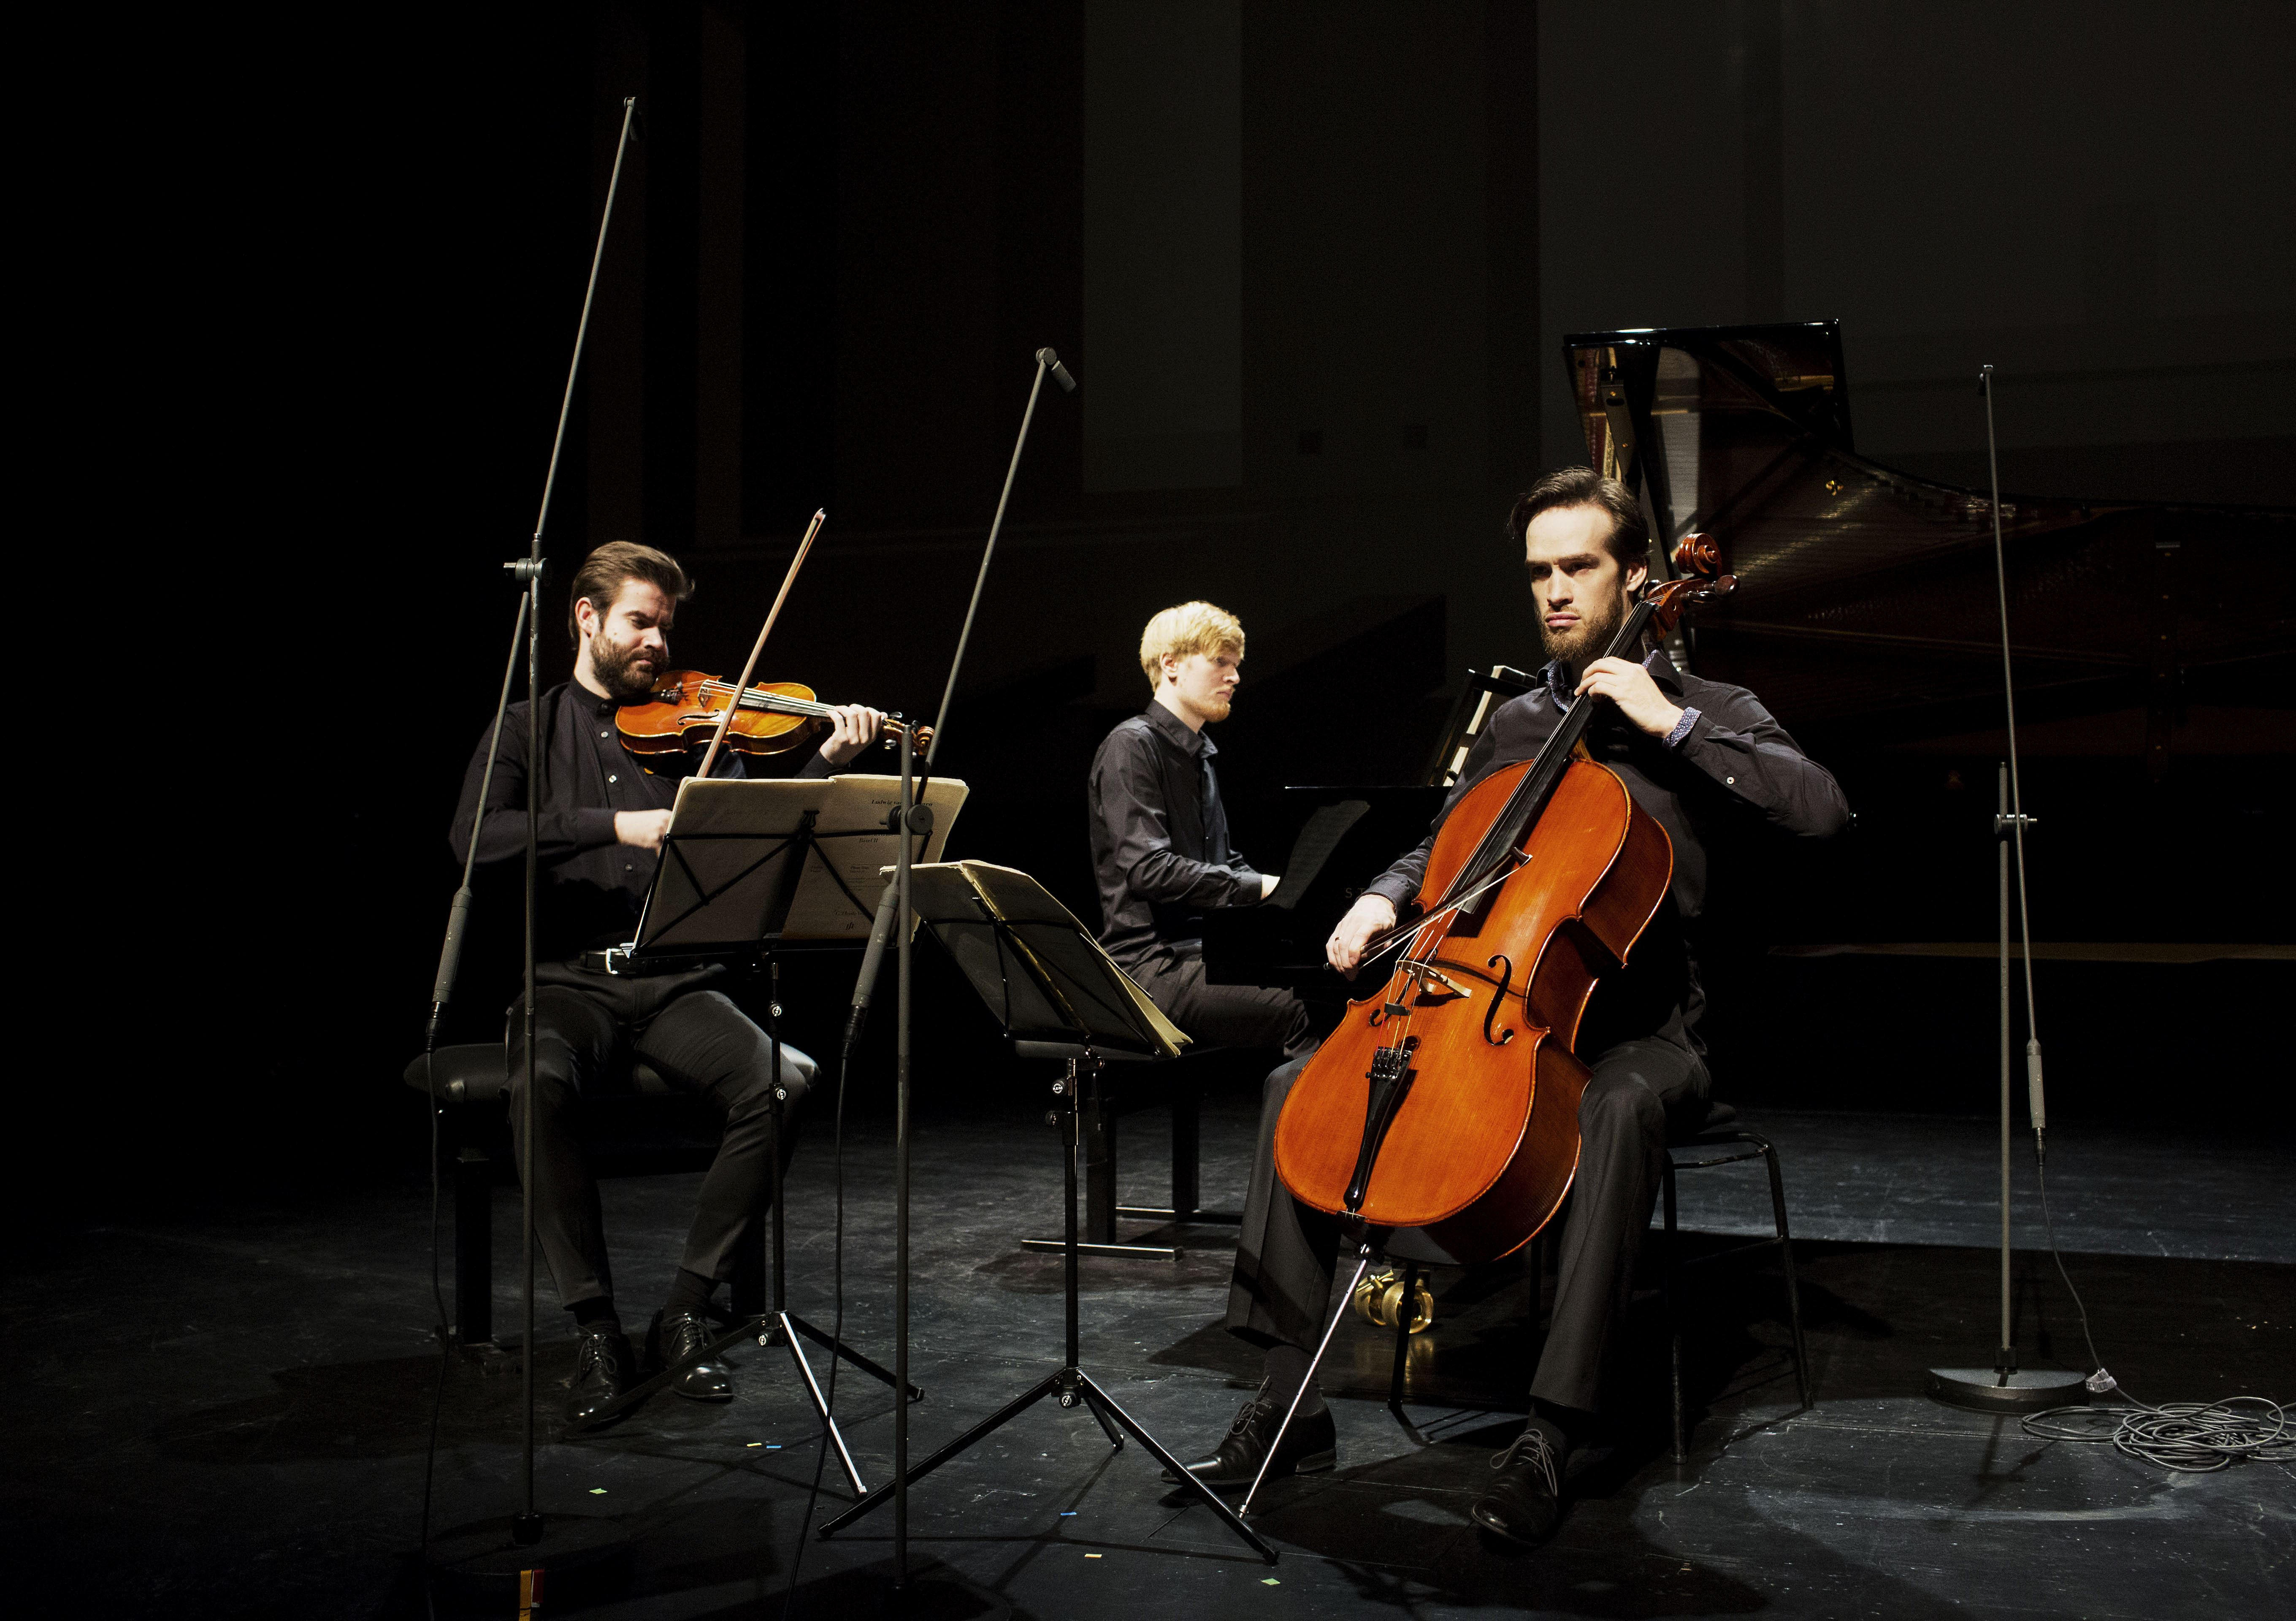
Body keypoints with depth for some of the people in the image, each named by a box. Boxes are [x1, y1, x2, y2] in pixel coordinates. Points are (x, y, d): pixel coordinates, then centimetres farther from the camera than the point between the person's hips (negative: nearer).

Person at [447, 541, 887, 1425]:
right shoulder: (526, 729, 10)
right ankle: (597, 1329, -19)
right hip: (566, 984, -2)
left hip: (677, 985, 2)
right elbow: (475, 838, -10)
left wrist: (826, 765, -14)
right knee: (538, 1086, -34)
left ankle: (686, 1310, -11)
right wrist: (616, 825, -21)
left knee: (782, 1081, -26)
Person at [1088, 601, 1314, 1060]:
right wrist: (1259, 886, -16)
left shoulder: (1199, 757, 22)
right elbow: (1149, 868, -18)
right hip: (1151, 966, -9)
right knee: (1303, 1012, -28)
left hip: (1203, 954, 9)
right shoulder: (1132, 746, -6)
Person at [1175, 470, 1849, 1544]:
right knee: (1300, 1084, -12)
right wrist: (1383, 899, 4)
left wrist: (1672, 724, -18)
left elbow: (1822, 809, -16)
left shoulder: (1705, 713, 2)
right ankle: (1290, 1397, -11)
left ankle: (1552, 1431, -36)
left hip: (1635, 1025, -5)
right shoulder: (1515, 725, 16)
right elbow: (1440, 850, 27)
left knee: (1621, 1109, -41)